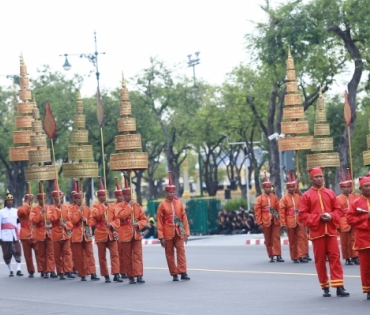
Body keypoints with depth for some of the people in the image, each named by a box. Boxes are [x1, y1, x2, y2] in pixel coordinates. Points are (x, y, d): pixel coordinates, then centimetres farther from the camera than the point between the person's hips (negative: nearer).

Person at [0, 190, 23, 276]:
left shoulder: (16, 211, 9)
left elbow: (19, 223, 12)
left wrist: (19, 234, 7)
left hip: (15, 236, 2)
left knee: (17, 252, -7)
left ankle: (18, 270, -7)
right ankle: (10, 270, 13)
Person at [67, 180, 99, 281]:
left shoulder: (86, 208, 12)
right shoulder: (71, 208, -1)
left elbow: (92, 220, 12)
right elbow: (72, 220, -14)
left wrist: (86, 221, -8)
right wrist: (79, 211, -16)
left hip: (87, 235, 3)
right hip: (77, 235, -3)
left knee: (90, 254, -2)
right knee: (79, 256, 0)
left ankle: (92, 273, -6)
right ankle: (82, 275, 6)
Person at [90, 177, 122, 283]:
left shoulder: (111, 207, 10)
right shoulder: (95, 207, 3)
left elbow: (117, 219, 7)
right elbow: (95, 215, -18)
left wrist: (112, 225, -12)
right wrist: (103, 206, -16)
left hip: (111, 234, 2)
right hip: (100, 235, -2)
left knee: (115, 254, -9)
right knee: (102, 257, 2)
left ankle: (116, 275, -13)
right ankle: (106, 276, 9)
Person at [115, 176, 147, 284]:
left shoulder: (137, 205, 8)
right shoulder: (120, 206, 0)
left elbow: (143, 219, 9)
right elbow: (121, 215, -21)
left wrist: (139, 225, -11)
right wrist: (129, 206, -15)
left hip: (136, 234, 2)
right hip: (125, 235, -2)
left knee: (138, 255, -6)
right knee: (128, 257, 3)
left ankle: (139, 276, -11)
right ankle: (131, 277, 8)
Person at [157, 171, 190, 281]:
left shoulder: (179, 203, 7)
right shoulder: (162, 205, -2)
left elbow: (184, 219, 8)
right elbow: (159, 222, -3)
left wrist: (186, 233, 3)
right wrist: (161, 237, -8)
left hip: (179, 233, 2)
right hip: (168, 234, -2)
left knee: (181, 251, -6)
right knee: (170, 254, 3)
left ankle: (183, 272, -9)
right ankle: (174, 274, 7)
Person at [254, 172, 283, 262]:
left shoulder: (275, 197, 8)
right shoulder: (259, 199, -1)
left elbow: (279, 209, 9)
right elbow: (257, 212, -4)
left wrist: (280, 219, 5)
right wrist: (259, 223, -8)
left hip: (275, 221, 2)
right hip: (266, 222, -2)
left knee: (276, 238, -4)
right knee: (268, 240, 5)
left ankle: (278, 255, -8)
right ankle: (271, 256, 12)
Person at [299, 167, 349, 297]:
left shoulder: (330, 193, 10)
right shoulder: (306, 195, 0)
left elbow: (338, 209, 11)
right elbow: (303, 214, -4)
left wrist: (332, 217, -11)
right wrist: (318, 218, -15)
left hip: (331, 231, 2)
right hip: (317, 231, -2)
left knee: (335, 257, -4)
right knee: (320, 259, 2)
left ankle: (339, 286, -7)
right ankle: (325, 287, 9)